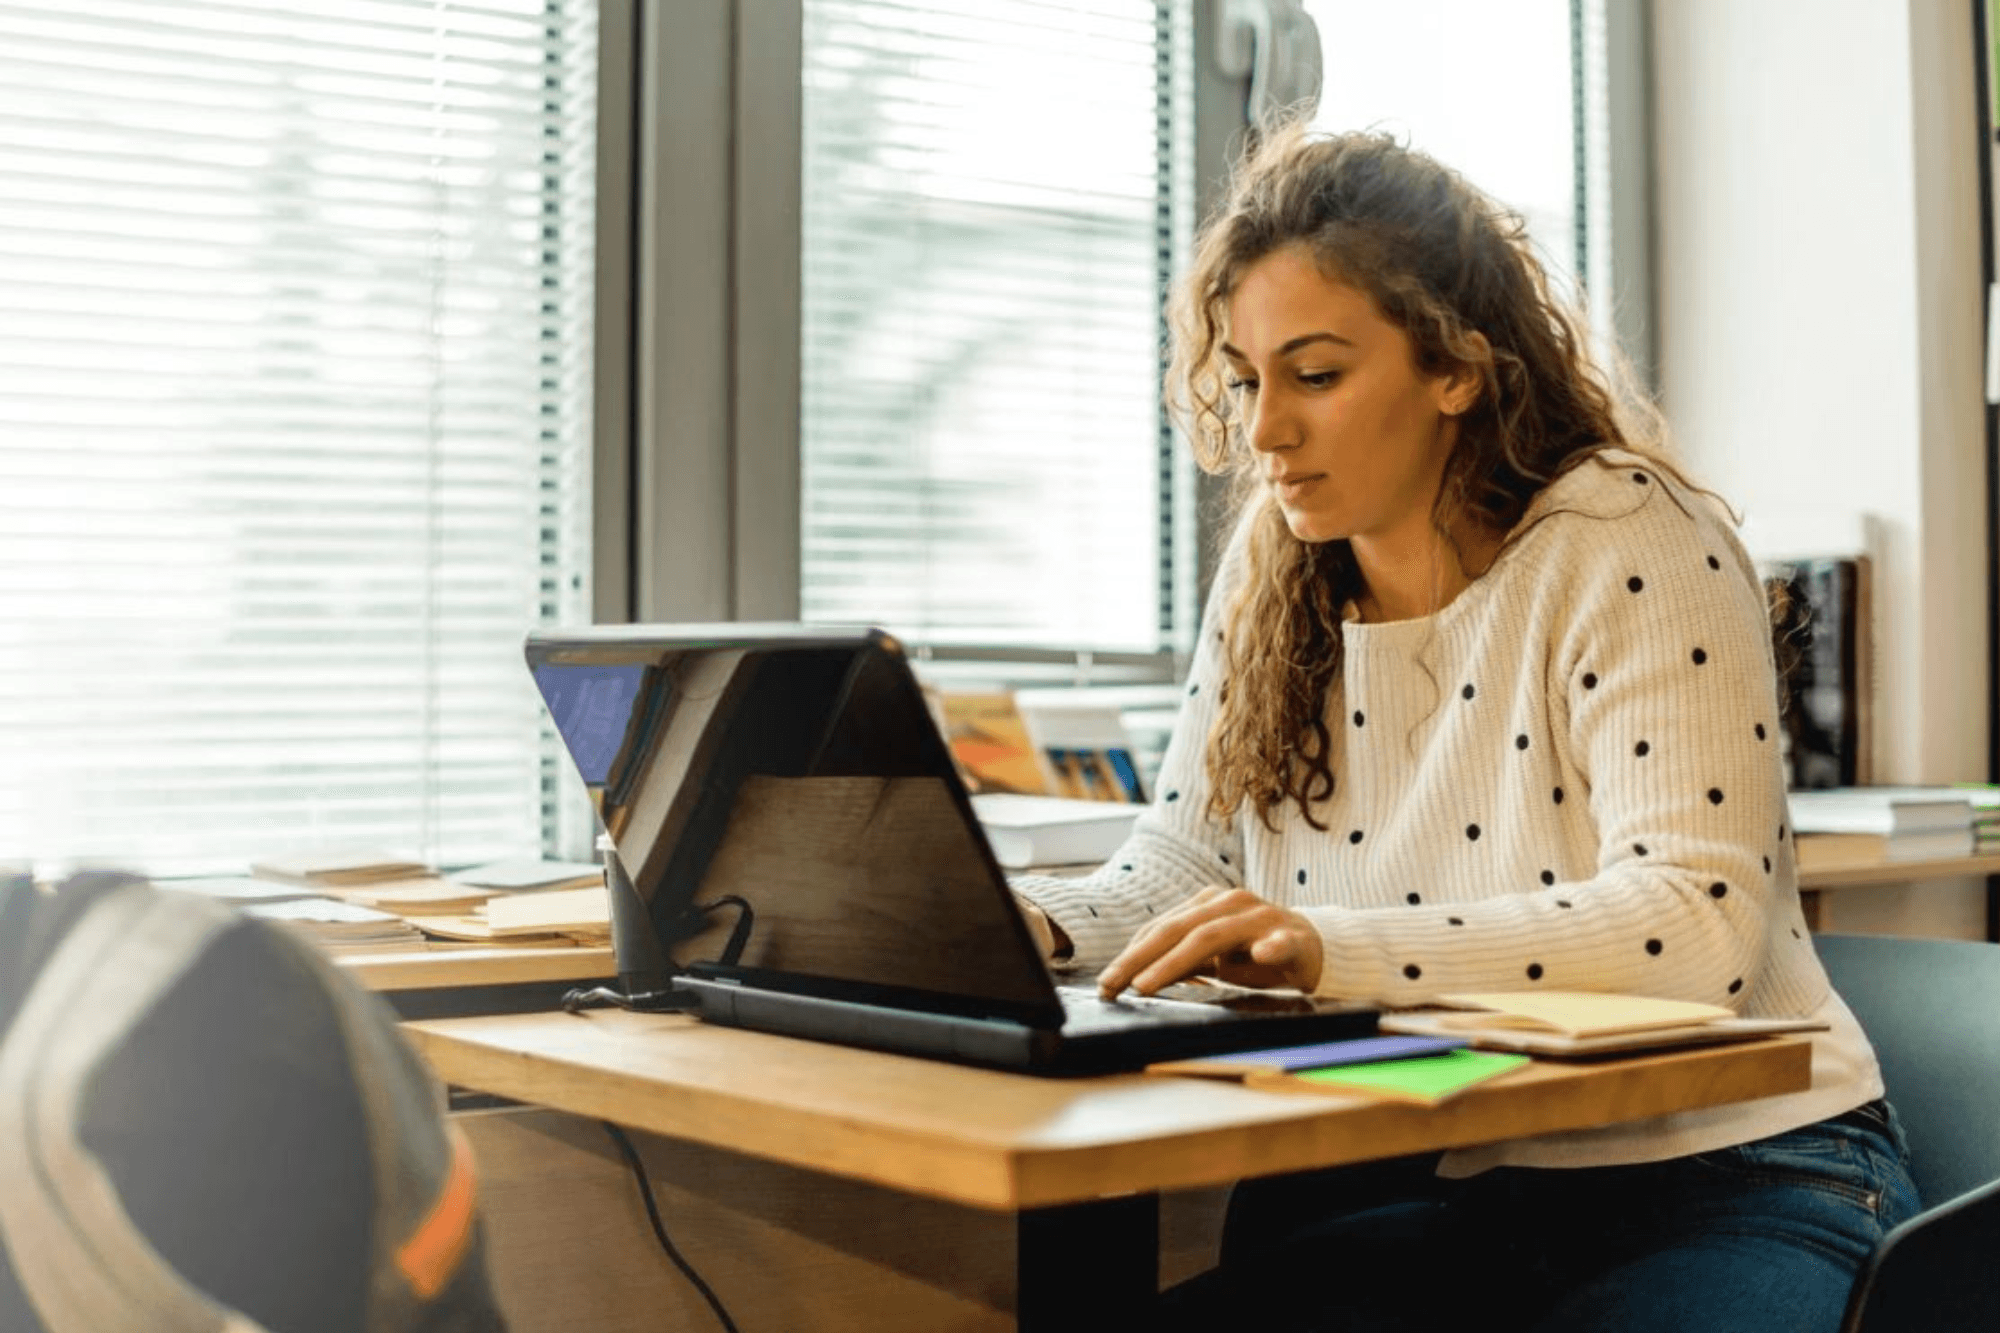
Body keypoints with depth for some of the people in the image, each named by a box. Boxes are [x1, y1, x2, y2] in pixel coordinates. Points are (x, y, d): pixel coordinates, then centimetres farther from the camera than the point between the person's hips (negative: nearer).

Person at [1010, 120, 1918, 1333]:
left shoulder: (1630, 548, -12)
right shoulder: (1269, 584, 6)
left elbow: (1696, 923, -23)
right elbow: (1182, 872, 11)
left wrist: (1333, 948, -33)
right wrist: (1033, 928, -12)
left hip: (1721, 1179, -4)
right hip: (1437, 1186, 4)